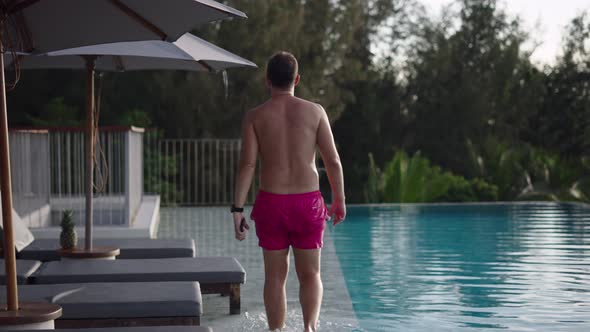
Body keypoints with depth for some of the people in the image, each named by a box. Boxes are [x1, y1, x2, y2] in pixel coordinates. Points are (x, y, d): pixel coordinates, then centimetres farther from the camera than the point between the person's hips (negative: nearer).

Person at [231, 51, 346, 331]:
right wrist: (339, 200, 10)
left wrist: (237, 209, -6)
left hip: (271, 202, 0)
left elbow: (247, 165, -8)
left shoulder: (254, 117, 0)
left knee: (275, 276, 12)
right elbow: (333, 161, 0)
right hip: (308, 202, 0)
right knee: (309, 274, 10)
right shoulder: (315, 112, 0)